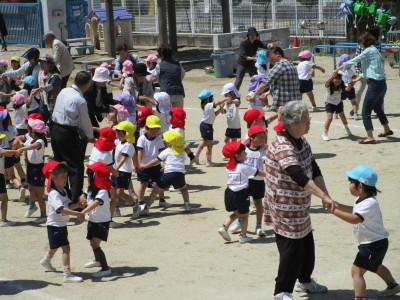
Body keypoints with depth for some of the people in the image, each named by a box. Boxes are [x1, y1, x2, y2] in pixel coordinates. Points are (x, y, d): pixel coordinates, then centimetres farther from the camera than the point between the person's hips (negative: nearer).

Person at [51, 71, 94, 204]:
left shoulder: (63, 91, 3)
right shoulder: (80, 100, -18)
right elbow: (85, 121, -9)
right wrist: (90, 137, 9)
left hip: (55, 129, 8)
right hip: (69, 134, -8)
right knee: (76, 167, 0)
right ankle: (75, 200, -3)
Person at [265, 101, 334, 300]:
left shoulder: (303, 143, 4)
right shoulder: (281, 148, -26)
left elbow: (315, 171, 3)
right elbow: (300, 177, -36)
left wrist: (326, 195, -10)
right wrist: (323, 197, -40)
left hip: (300, 208, 9)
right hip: (285, 210, -9)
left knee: (307, 245, 20)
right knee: (291, 250, -3)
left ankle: (305, 281, 41)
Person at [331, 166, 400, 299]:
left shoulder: (370, 203, -29)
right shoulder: (363, 199, 2)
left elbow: (355, 218, -43)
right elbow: (354, 210, 20)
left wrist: (335, 211, -44)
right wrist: (337, 205, 6)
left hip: (374, 244, -11)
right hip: (376, 242, 11)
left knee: (357, 271, -15)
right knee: (376, 266, 33)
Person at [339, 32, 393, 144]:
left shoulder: (369, 51, -9)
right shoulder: (376, 51, 16)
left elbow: (354, 61, -10)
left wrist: (340, 68, -1)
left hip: (375, 85, -9)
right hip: (382, 84, 9)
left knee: (366, 112, -6)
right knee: (378, 108, 28)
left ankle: (370, 137, -9)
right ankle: (387, 130, 44)